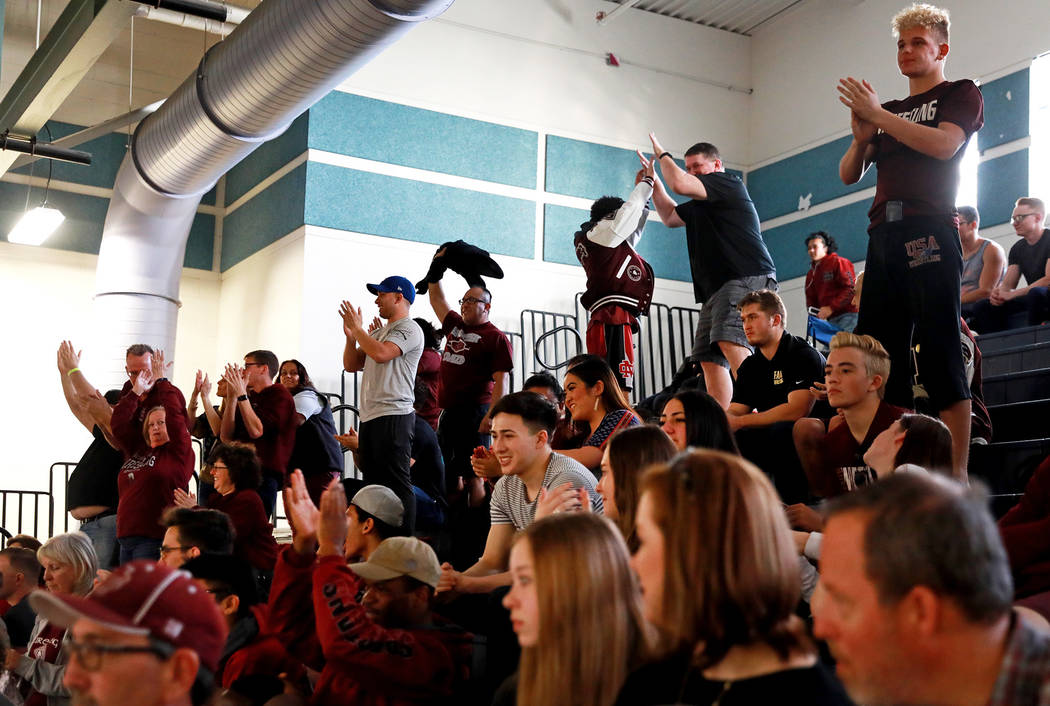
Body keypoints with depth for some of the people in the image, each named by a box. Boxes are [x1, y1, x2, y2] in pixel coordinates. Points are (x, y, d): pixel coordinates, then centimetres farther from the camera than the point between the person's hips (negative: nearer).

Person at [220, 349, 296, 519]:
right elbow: (226, 437, 11)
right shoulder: (249, 397, 20)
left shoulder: (280, 395, -2)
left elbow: (256, 431, -17)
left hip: (265, 473, -7)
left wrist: (241, 395, -14)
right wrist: (232, 397, 4)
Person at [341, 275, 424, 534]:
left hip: (394, 415, -10)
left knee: (397, 483, -10)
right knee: (373, 482, 11)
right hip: (369, 416, 10)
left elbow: (381, 354, -22)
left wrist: (357, 328, -9)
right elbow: (351, 365, 22)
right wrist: (350, 336, 6)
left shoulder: (409, 330, -5)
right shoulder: (378, 333, 24)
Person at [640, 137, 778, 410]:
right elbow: (670, 216, 41)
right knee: (710, 359, 1)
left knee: (730, 342, -30)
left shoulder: (729, 183, 1)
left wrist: (662, 154, 6)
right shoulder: (699, 205, 29)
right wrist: (654, 180, 31)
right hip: (716, 289, 11)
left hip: (748, 278, -10)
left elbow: (680, 184, -11)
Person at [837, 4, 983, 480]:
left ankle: (956, 475, -14)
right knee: (879, 356, -1)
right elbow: (849, 175, 21)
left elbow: (944, 145, -9)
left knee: (940, 352, -12)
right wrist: (861, 137, 1)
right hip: (883, 235, 6)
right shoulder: (889, 112, 27)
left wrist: (876, 114, -9)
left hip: (929, 230, -6)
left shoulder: (961, 94, 11)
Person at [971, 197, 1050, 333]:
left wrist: (1012, 294, -21)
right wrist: (999, 293, -16)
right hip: (1031, 300, 7)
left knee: (1036, 293, -40)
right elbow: (1007, 284, 10)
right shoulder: (1018, 249, 14)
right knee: (982, 307, -7)